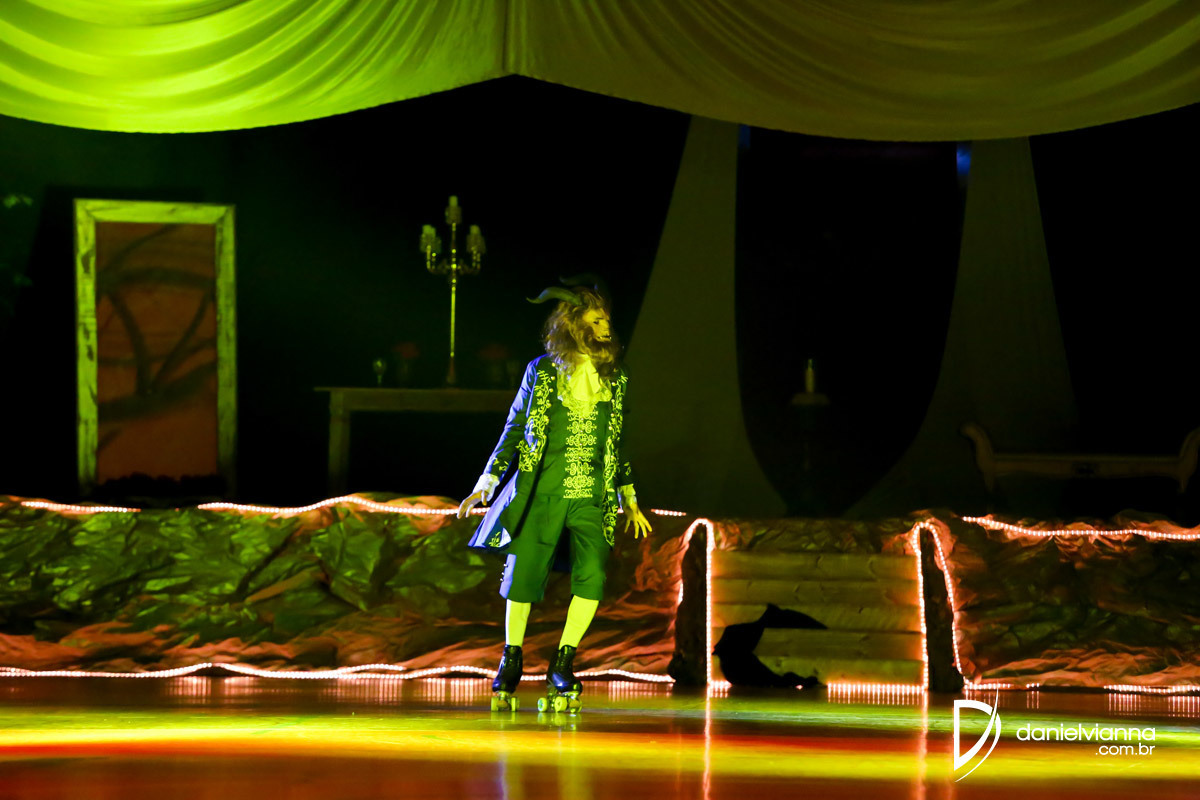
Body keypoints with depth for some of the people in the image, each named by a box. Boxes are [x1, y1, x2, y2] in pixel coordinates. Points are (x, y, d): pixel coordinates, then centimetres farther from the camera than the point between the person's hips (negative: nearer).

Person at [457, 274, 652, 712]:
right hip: (542, 495, -2)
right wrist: (487, 481, 0)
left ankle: (563, 666, -1)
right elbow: (515, 428, 7)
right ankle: (511, 662, 18)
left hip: (591, 499, 2)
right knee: (523, 578, -2)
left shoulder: (615, 377, 11)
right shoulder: (541, 372, 3)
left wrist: (629, 497, 18)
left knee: (591, 577, -15)